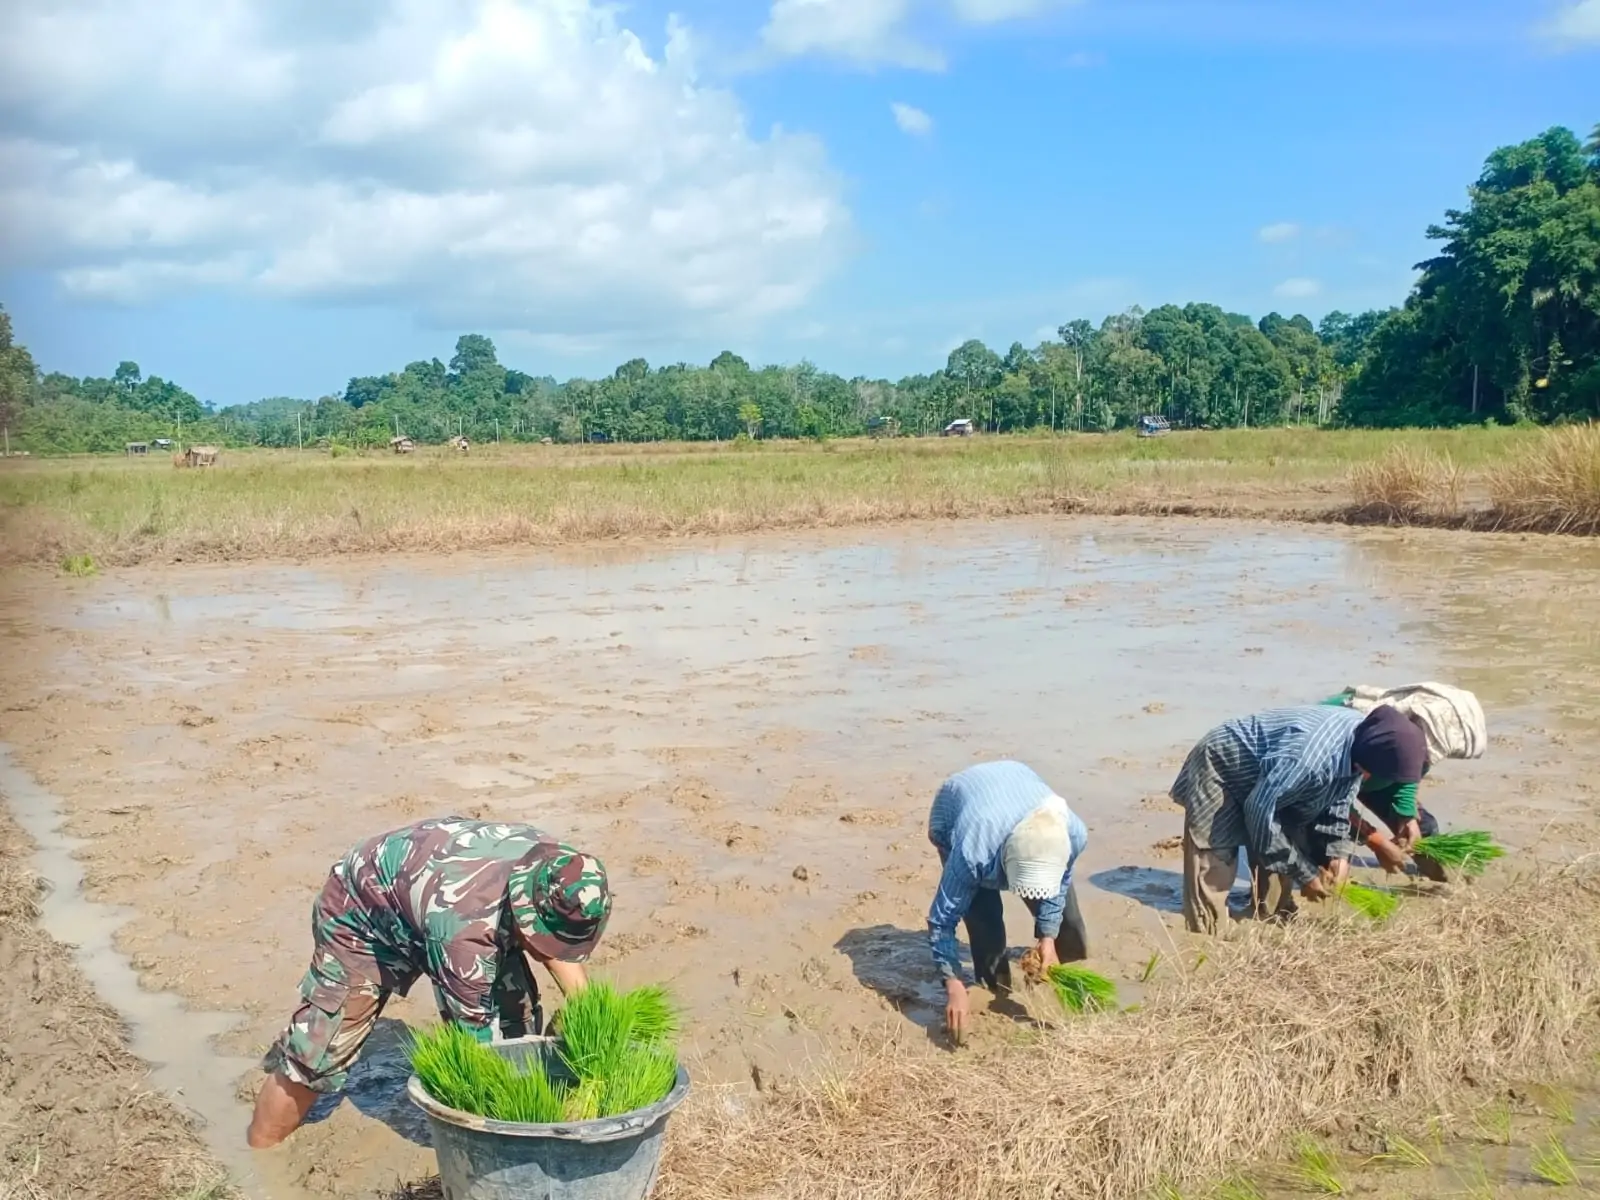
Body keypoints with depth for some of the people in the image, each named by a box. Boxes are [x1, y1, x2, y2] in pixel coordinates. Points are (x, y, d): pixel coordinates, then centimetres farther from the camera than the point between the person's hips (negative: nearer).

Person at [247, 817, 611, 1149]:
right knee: (319, 1047, -7)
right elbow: (477, 1043, -33)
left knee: (517, 1020, -7)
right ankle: (259, 1152, 14)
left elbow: (558, 947, -3)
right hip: (360, 912, -6)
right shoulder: (465, 926, -45)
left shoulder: (552, 867, -28)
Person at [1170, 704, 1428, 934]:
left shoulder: (1362, 738, -13)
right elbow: (1260, 811, -31)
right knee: (1213, 870, -14)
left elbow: (1338, 799, 4)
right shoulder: (1309, 757, -41)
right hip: (1220, 770, -9)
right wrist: (1304, 874, -23)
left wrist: (1338, 852, -8)